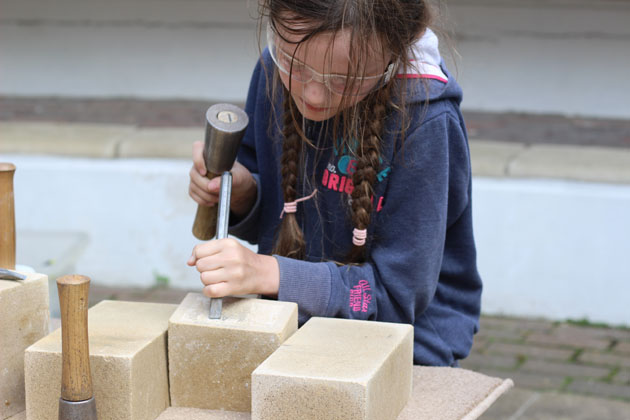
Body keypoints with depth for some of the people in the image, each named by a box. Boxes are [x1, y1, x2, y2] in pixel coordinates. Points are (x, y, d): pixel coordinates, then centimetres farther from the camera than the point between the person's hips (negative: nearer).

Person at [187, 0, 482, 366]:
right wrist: (241, 193, -10)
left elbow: (397, 295, -16)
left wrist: (267, 274, -25)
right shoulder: (275, 71, -3)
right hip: (290, 337, 4)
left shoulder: (424, 121, -20)